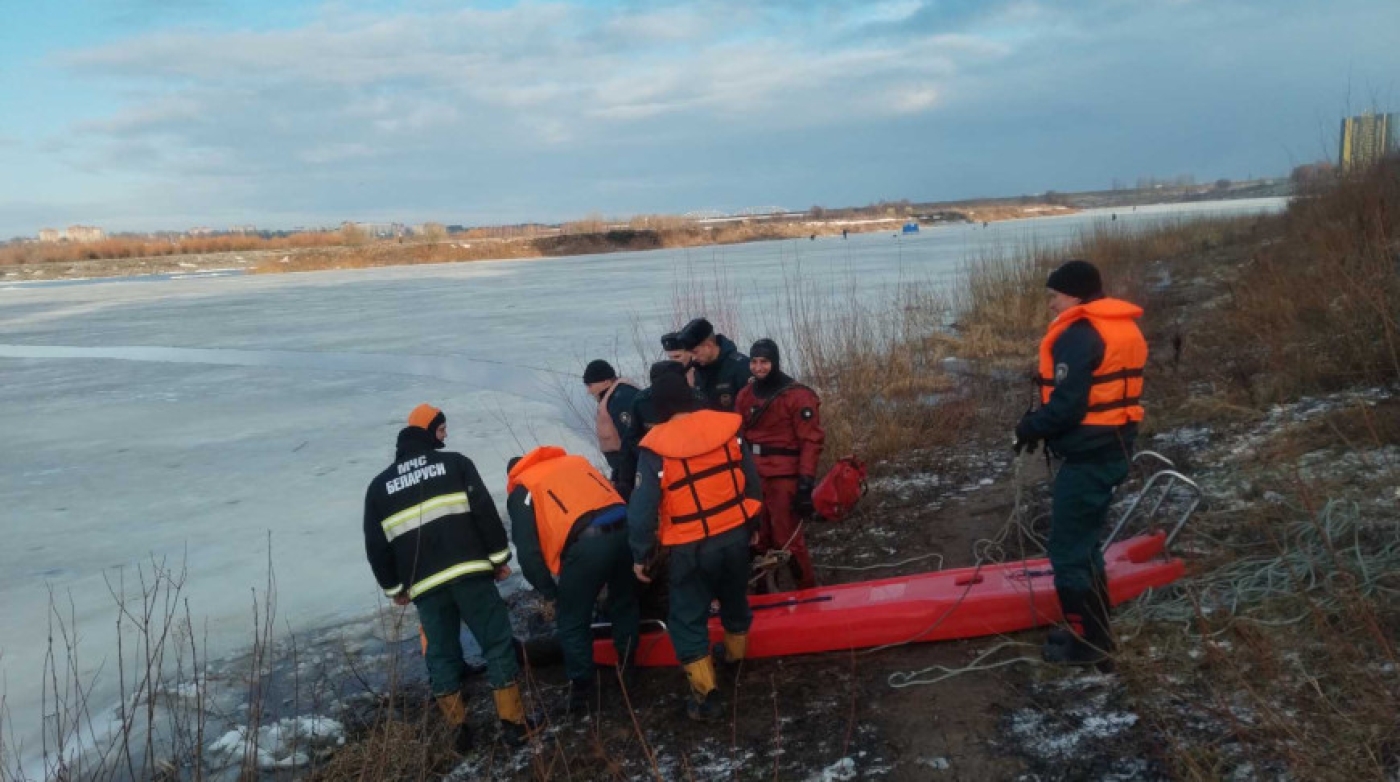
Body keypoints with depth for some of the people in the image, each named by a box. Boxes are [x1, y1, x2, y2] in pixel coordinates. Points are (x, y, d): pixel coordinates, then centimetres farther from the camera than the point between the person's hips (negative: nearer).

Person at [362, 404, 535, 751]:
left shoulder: (379, 486, 15)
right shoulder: (455, 463, 7)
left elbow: (375, 546, 15)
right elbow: (485, 512, -2)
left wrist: (394, 587, 24)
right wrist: (498, 557, 5)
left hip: (424, 586, 3)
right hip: (469, 573, -2)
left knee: (441, 655, 16)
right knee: (497, 643, 6)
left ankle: (458, 728, 15)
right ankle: (513, 722, 5)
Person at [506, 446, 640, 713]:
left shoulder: (521, 490, 17)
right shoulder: (576, 460, 32)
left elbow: (527, 551, 8)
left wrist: (548, 592, 19)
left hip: (587, 542, -5)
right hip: (626, 527, 6)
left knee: (572, 622, 15)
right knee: (624, 604, 27)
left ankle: (582, 688, 23)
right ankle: (627, 670, 41)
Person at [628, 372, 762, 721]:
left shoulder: (656, 449, -16)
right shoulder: (727, 428, -6)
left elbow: (642, 509, -15)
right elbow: (752, 481, 4)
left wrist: (640, 554, -1)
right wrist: (750, 523, 19)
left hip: (692, 548, -5)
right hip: (736, 535, 5)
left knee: (688, 619, 10)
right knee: (734, 599, 28)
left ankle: (706, 696, 11)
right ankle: (736, 655, 53)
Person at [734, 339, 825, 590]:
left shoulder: (798, 396, -8)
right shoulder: (745, 395, 10)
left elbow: (811, 442, -11)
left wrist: (806, 485, -15)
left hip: (784, 479, -6)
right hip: (753, 479, 6)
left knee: (787, 540, -1)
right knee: (759, 539, 13)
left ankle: (808, 591, 15)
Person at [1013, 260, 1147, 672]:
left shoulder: (1078, 334, -18)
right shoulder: (1123, 327, 13)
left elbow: (1067, 405, -24)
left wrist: (1030, 427, -6)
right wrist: (1040, 425, 10)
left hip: (1088, 457, -10)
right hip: (1114, 448, 10)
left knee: (1068, 549, 1)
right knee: (1083, 542, 20)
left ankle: (1090, 644, 9)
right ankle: (1096, 634, 29)